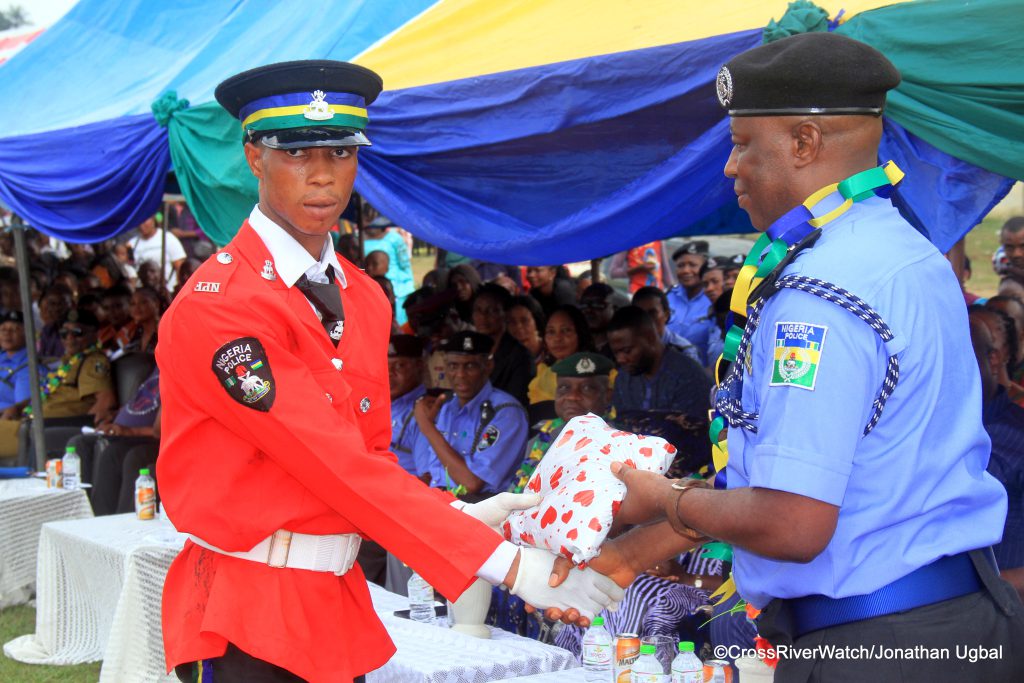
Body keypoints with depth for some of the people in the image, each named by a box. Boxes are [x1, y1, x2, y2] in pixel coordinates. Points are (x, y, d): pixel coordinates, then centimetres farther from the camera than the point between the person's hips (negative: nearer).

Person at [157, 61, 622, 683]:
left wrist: (460, 514, -8)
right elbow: (337, 463, -22)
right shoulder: (218, 306, -17)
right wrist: (505, 563, -22)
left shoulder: (366, 299, 8)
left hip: (339, 604, 7)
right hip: (246, 618, -7)